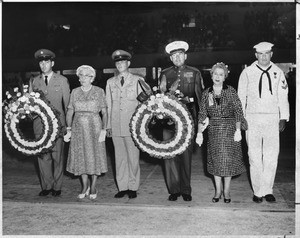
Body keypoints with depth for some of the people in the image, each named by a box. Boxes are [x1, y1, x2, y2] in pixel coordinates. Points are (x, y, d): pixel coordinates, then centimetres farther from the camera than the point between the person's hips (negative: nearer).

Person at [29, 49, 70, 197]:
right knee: (42, 155, 4)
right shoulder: (33, 81, 13)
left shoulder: (62, 80, 8)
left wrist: (68, 123, 1)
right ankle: (46, 186, 15)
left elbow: (67, 103, 7)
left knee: (57, 155, -1)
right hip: (39, 123, 2)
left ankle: (57, 186, 10)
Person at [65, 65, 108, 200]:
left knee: (94, 156, 2)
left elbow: (104, 112, -3)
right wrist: (68, 128, -1)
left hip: (94, 128, -2)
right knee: (80, 157, 5)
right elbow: (70, 111, 8)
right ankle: (85, 186, 21)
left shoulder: (99, 91, 0)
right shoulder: (75, 92, 8)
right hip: (78, 128, 3)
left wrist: (103, 130, -12)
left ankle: (93, 187, 16)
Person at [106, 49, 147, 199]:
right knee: (119, 157, 6)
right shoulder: (110, 82, 14)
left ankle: (133, 187, 11)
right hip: (116, 126, 3)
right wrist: (108, 125, 8)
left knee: (133, 157, -1)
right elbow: (108, 105, 14)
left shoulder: (137, 80, 6)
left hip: (132, 125, -3)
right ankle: (122, 187, 16)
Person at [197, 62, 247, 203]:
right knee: (215, 159, 5)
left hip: (229, 128, -2)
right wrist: (199, 132, -2)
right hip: (213, 129, 2)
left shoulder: (230, 91, -4)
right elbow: (202, 115, 4)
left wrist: (238, 130, -12)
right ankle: (218, 190, 19)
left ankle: (226, 191, 14)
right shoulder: (206, 93, 3)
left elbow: (238, 111, -5)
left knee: (228, 159, 0)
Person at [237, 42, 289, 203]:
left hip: (272, 118, 1)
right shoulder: (247, 72, 4)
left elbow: (283, 97, 12)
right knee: (254, 156, 0)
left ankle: (267, 190, 11)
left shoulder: (278, 73, 9)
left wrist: (283, 118, 8)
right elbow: (241, 96, 6)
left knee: (272, 156, -1)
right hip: (252, 118, -1)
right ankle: (258, 191, 10)